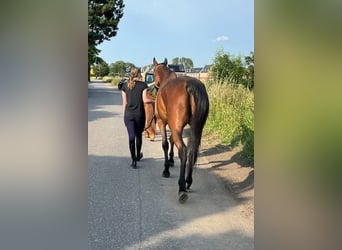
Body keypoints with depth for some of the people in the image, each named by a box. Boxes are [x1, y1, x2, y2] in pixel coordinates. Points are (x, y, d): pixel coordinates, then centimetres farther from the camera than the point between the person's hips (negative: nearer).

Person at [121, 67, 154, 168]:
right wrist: (154, 101, 8)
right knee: (139, 135, 17)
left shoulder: (125, 86, 5)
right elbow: (145, 100, -10)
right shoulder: (143, 85, -3)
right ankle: (138, 155, 34)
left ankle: (133, 159, -7)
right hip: (140, 114, -1)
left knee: (131, 136, 1)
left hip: (128, 114, 1)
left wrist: (124, 115, 13)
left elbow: (124, 102, 6)